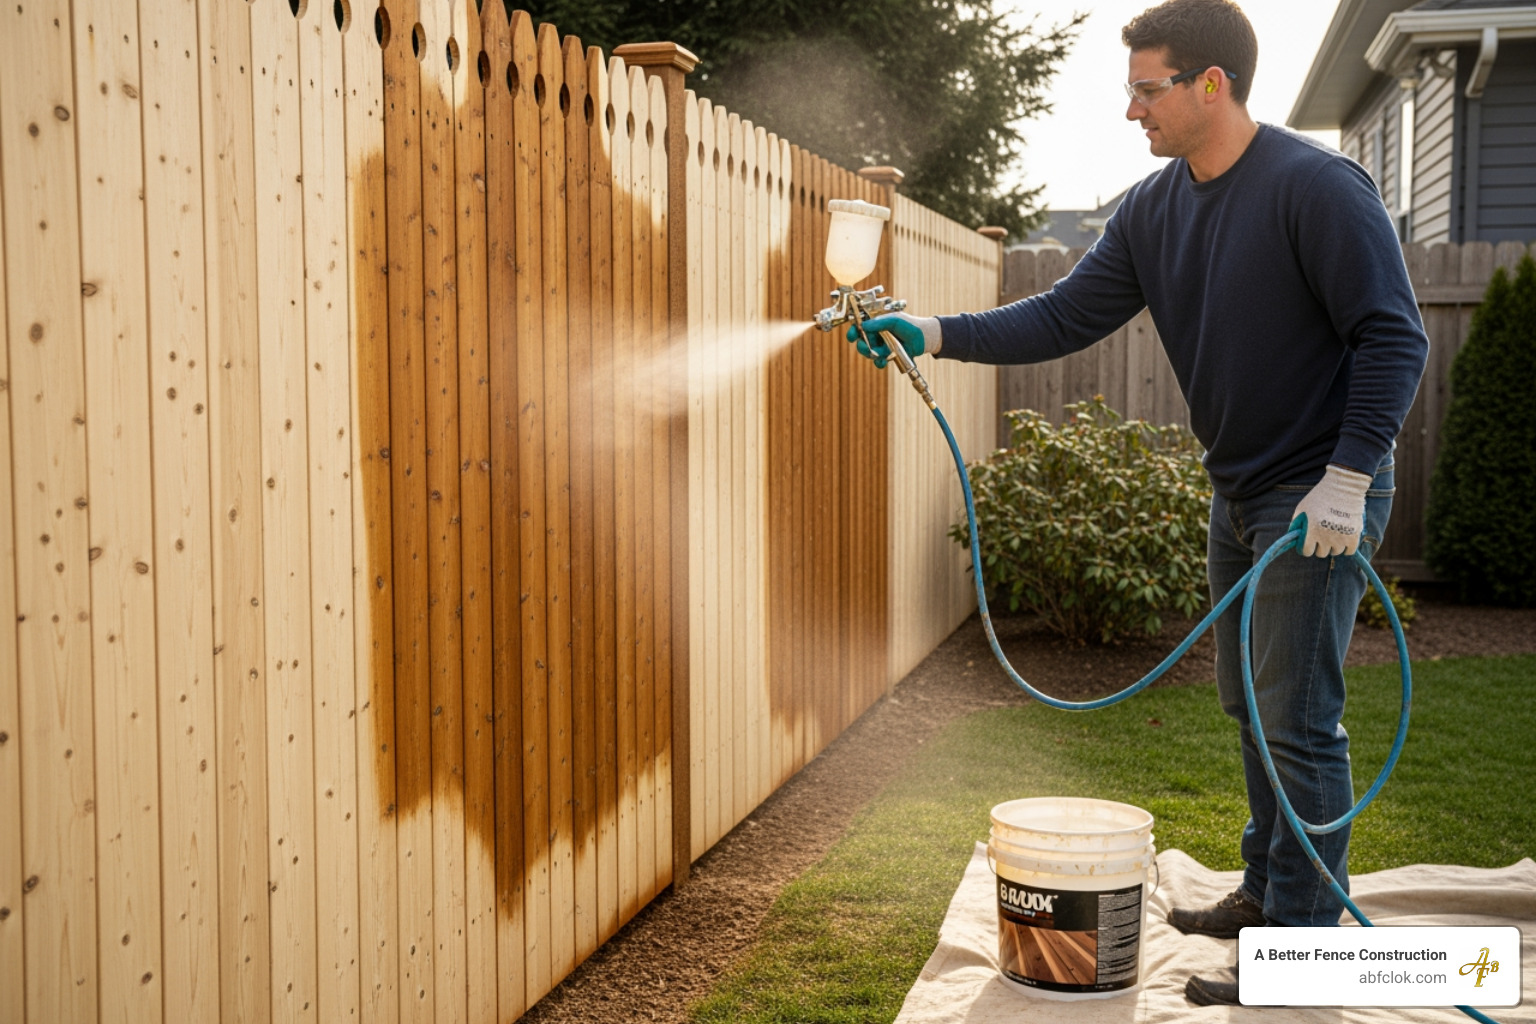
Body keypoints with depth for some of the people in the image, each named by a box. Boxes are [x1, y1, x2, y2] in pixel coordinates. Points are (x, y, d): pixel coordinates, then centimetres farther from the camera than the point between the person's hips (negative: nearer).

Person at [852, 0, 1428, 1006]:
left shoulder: (1318, 185, -18)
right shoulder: (1154, 208, 4)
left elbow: (1395, 337, -18)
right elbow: (1065, 318, 2)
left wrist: (1347, 480, -23)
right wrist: (932, 334, -8)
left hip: (1322, 496, -8)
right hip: (1240, 495, 8)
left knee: (1299, 721, -5)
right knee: (1250, 703, 17)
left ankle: (1301, 944, 6)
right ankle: (1266, 892, 33)